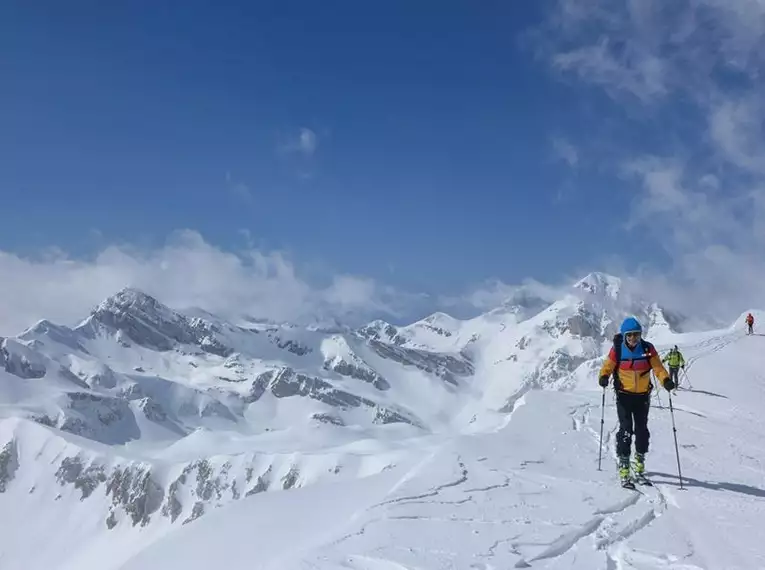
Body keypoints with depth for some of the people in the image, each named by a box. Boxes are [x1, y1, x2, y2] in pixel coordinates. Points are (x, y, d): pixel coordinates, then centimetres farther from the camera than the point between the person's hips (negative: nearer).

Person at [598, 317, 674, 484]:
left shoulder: (648, 349, -7)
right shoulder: (617, 350, -10)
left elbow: (658, 367, -9)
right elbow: (608, 366, -4)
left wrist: (666, 380, -27)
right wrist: (604, 377, -25)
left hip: (643, 395, 2)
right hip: (624, 395, -2)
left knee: (642, 429, 13)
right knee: (626, 429, -10)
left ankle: (640, 457, 36)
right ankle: (623, 464, -3)